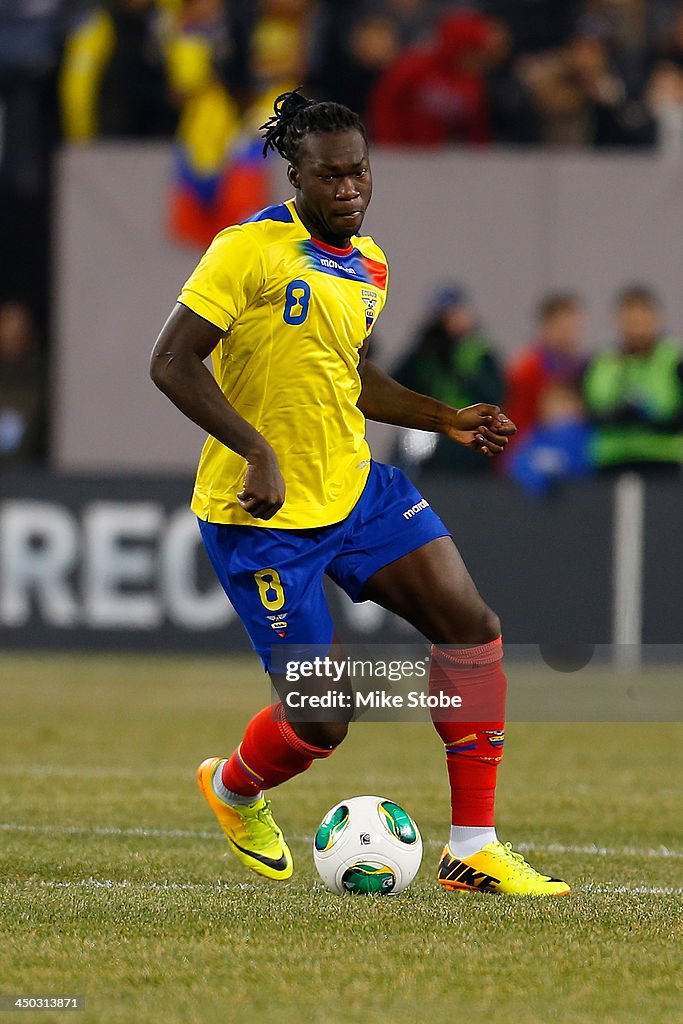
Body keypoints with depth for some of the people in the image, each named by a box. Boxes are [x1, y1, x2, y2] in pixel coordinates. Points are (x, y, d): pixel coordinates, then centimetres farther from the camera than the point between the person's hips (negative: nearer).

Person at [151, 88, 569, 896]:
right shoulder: (251, 249, -15)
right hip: (261, 517, -7)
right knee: (319, 724, -6)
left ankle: (471, 849, -1)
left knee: (471, 625, -7)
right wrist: (258, 452, -27)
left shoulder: (368, 266, 10)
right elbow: (171, 364, -18)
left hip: (356, 488, 7)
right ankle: (233, 791, 31)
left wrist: (446, 420, 13)